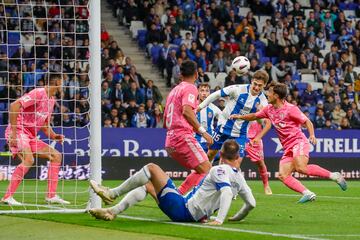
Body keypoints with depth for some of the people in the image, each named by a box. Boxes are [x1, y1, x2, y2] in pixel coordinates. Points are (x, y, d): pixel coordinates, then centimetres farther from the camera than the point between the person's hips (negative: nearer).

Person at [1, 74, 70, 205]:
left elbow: (45, 124, 27)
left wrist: (54, 136, 7)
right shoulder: (38, 93, -14)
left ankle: (51, 196, 7)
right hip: (18, 132, -10)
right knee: (28, 159, -30)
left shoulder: (52, 100, 16)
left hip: (31, 136, 10)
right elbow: (14, 106, -23)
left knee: (56, 156, 6)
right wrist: (13, 132, -25)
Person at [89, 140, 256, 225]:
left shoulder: (219, 170, -16)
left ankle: (112, 193, 5)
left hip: (181, 208, -9)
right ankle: (113, 211, 18)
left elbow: (226, 192, -33)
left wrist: (219, 220, -39)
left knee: (151, 168, -5)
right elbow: (251, 203, 7)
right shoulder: (239, 177, 5)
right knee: (147, 184, 23)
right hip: (195, 217, 9)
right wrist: (237, 218, 22)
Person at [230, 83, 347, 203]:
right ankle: (308, 194, -21)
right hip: (288, 148, 7)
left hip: (299, 142, -7)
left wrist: (312, 135, -21)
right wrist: (239, 116, 17)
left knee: (301, 168, -31)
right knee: (283, 175, -13)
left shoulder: (290, 109, -8)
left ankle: (334, 176, -18)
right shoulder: (269, 109, 13)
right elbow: (254, 116, 29)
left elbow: (307, 122, -5)